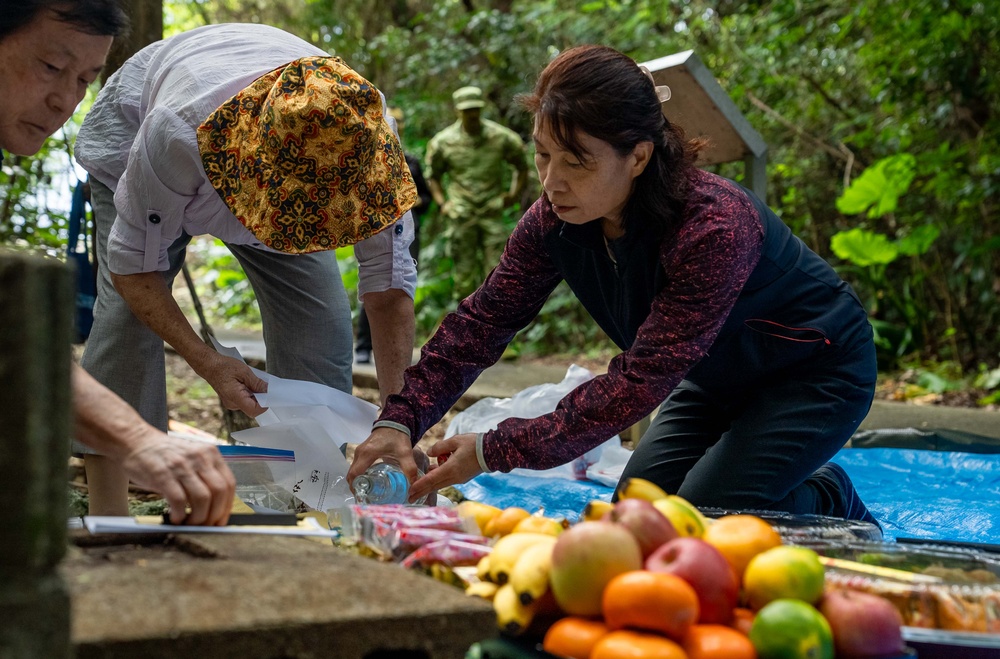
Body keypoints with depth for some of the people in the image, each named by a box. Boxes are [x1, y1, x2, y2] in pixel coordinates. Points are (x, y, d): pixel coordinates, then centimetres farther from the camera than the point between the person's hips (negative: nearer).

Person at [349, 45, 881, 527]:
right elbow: (482, 322, -14)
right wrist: (399, 421, -28)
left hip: (816, 367, -7)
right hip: (721, 377, 7)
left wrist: (494, 452, -38)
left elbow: (642, 380, -39)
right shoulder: (553, 221, -17)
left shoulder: (715, 229, -39)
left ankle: (832, 503, 10)